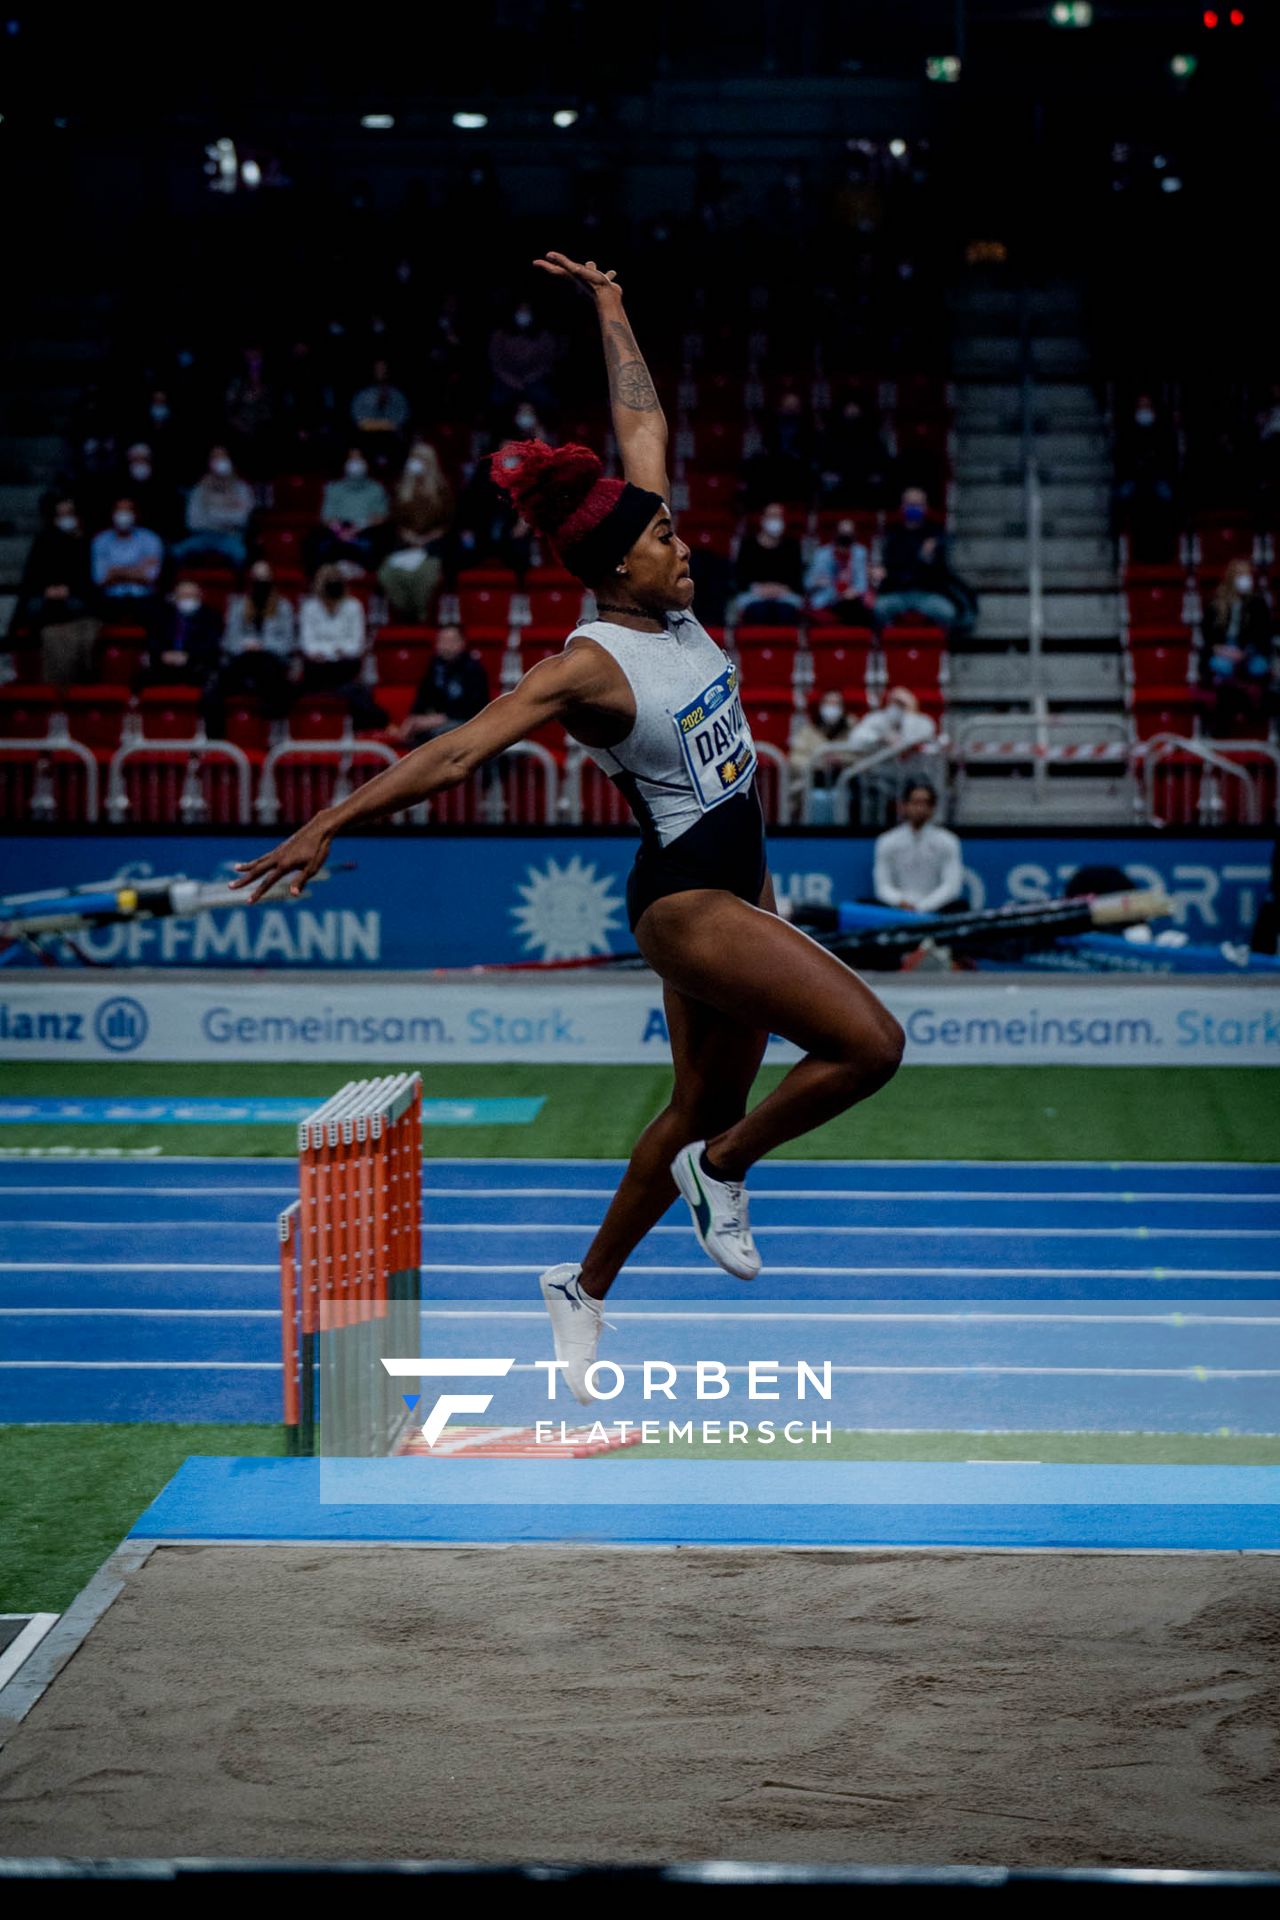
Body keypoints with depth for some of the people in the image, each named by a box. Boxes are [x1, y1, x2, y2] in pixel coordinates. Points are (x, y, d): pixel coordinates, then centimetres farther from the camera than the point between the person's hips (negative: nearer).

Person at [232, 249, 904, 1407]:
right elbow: (455, 754, -25)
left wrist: (609, 306, 20)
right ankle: (721, 1169, 4)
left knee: (703, 1105, 16)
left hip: (736, 885, 9)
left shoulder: (666, 602, 2)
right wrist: (329, 824, -30)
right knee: (869, 1044, -17)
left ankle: (586, 1287, 30)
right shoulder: (588, 666, -19)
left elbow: (643, 426, 12)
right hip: (684, 896, -9)